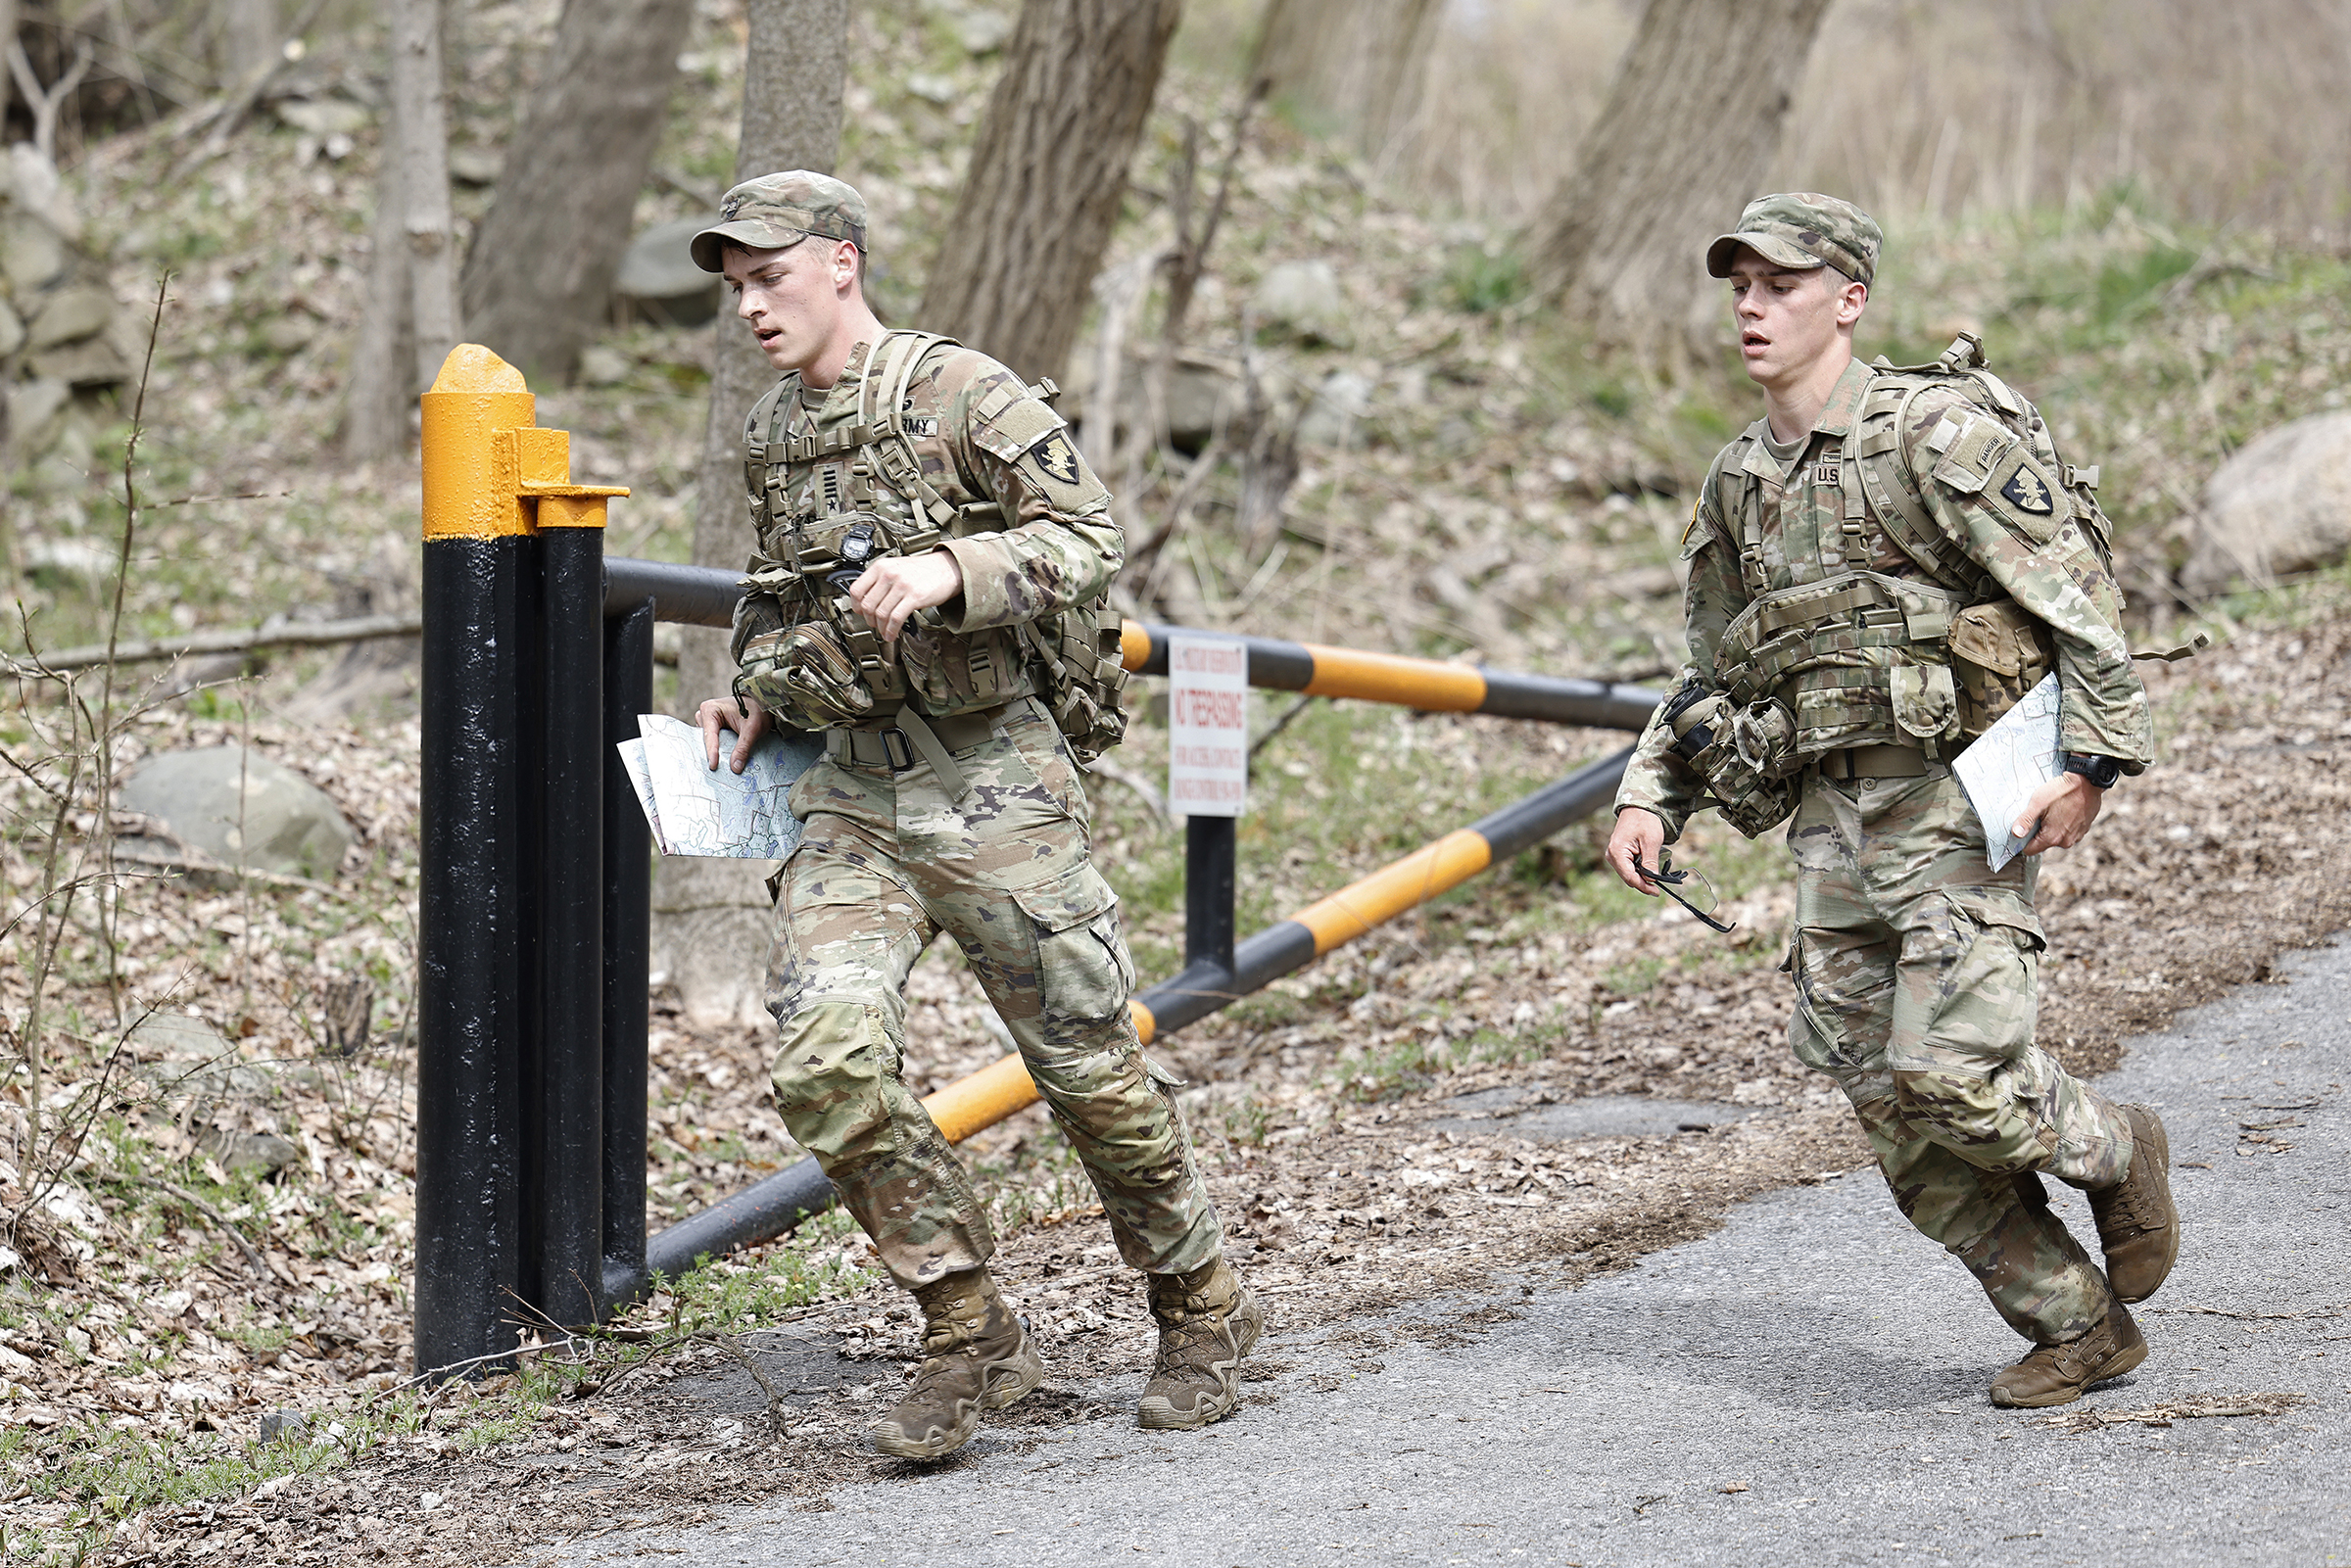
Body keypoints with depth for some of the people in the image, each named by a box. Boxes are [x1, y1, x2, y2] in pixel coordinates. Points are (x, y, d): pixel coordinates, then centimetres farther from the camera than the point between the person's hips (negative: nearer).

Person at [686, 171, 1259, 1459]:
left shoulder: (961, 394, -8)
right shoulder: (771, 440, 12)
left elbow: (1088, 542, -12)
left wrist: (945, 569, -27)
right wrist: (752, 688, 10)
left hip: (991, 783, -5)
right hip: (850, 792, 5)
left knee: (1091, 1063, 3)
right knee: (826, 1058, -15)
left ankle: (1204, 1311, 25)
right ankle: (970, 1335, -3)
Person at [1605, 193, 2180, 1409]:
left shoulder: (1933, 432, -8)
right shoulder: (1739, 483, 14)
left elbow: (2072, 591, -11)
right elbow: (1715, 671, 24)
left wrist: (2089, 761, -19)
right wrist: (1651, 797, 11)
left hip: (1961, 797, -7)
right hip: (1832, 819, 7)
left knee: (1950, 1071, -18)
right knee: (1890, 1110, 1)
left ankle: (2113, 1153, 13)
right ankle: (2075, 1328, 13)